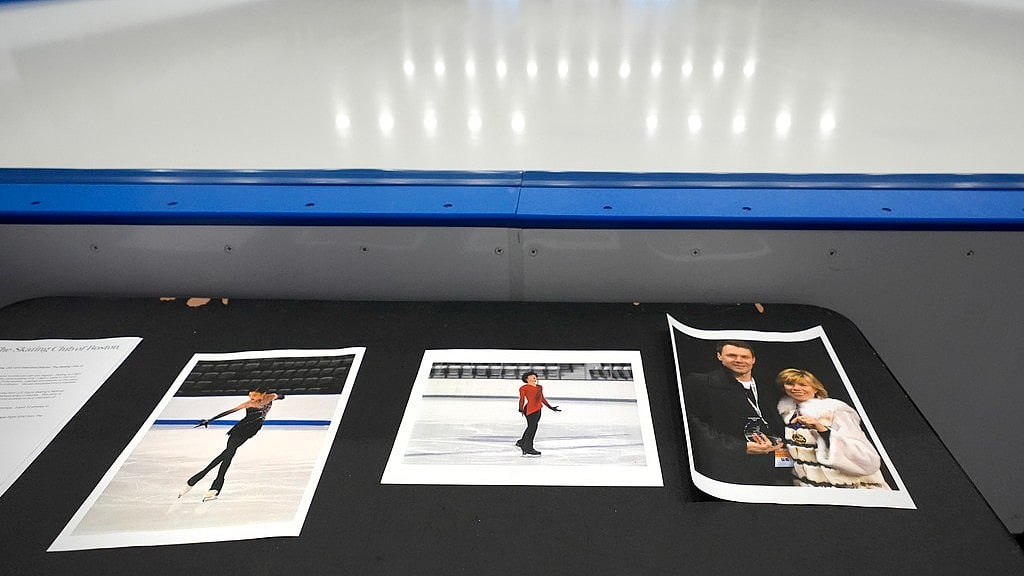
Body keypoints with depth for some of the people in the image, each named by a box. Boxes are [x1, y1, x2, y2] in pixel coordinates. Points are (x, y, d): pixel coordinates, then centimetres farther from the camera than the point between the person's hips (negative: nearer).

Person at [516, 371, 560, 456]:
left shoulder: (539, 387, 22)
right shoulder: (524, 388, 0)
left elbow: (542, 399, 27)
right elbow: (522, 399, -6)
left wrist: (551, 407, 26)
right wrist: (521, 409, -19)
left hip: (538, 409, 8)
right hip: (531, 409, -8)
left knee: (531, 427, 15)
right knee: (532, 427, -9)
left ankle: (522, 442, 29)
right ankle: (528, 449, -5)